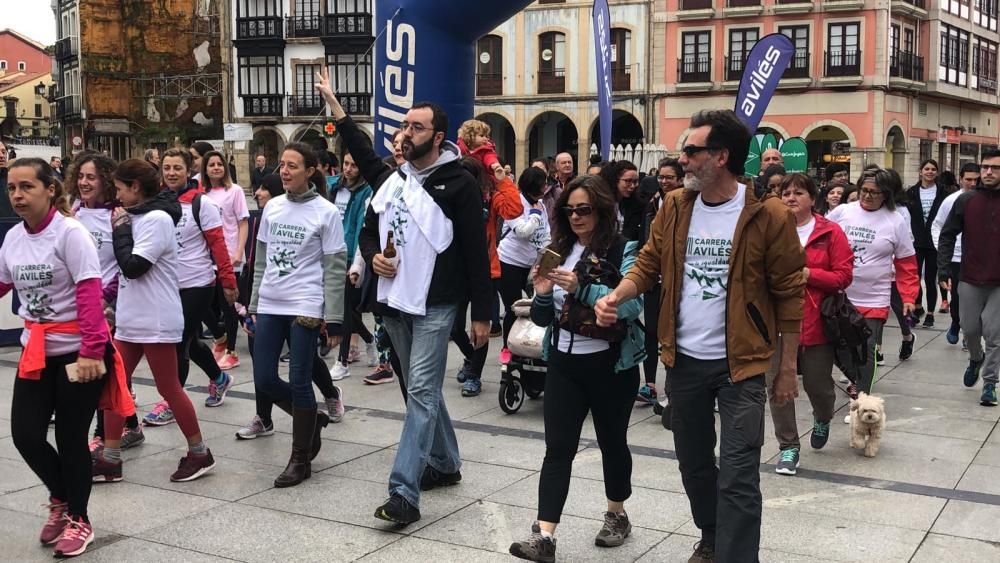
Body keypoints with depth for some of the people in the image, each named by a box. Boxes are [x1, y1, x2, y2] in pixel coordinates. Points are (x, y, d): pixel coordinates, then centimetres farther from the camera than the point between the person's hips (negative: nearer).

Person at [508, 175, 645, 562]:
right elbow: (543, 318, 12)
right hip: (563, 364, 4)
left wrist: (581, 288, -30)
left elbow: (633, 304, -22)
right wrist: (543, 294, -9)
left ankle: (617, 515, 34)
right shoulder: (558, 250, 8)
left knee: (612, 442, 13)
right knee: (558, 448, -3)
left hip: (610, 365, -4)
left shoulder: (623, 250, -7)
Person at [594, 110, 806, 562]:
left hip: (741, 364, -5)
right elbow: (648, 263, 7)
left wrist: (787, 369, -5)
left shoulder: (768, 216, -13)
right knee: (693, 462, 20)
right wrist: (616, 296, -14)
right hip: (684, 360, 5)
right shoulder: (674, 207, 1)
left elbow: (789, 295, -8)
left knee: (737, 477, -5)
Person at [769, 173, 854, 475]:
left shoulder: (830, 232, -2)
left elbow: (844, 276, -7)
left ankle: (822, 419, 45)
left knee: (818, 384, 9)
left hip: (816, 323, -1)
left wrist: (807, 274, -16)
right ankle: (788, 447, 14)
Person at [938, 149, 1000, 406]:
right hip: (970, 281, 1)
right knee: (970, 329, 10)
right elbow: (947, 236, 3)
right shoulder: (967, 200, 0)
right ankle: (976, 358, 41)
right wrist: (943, 270, -3)